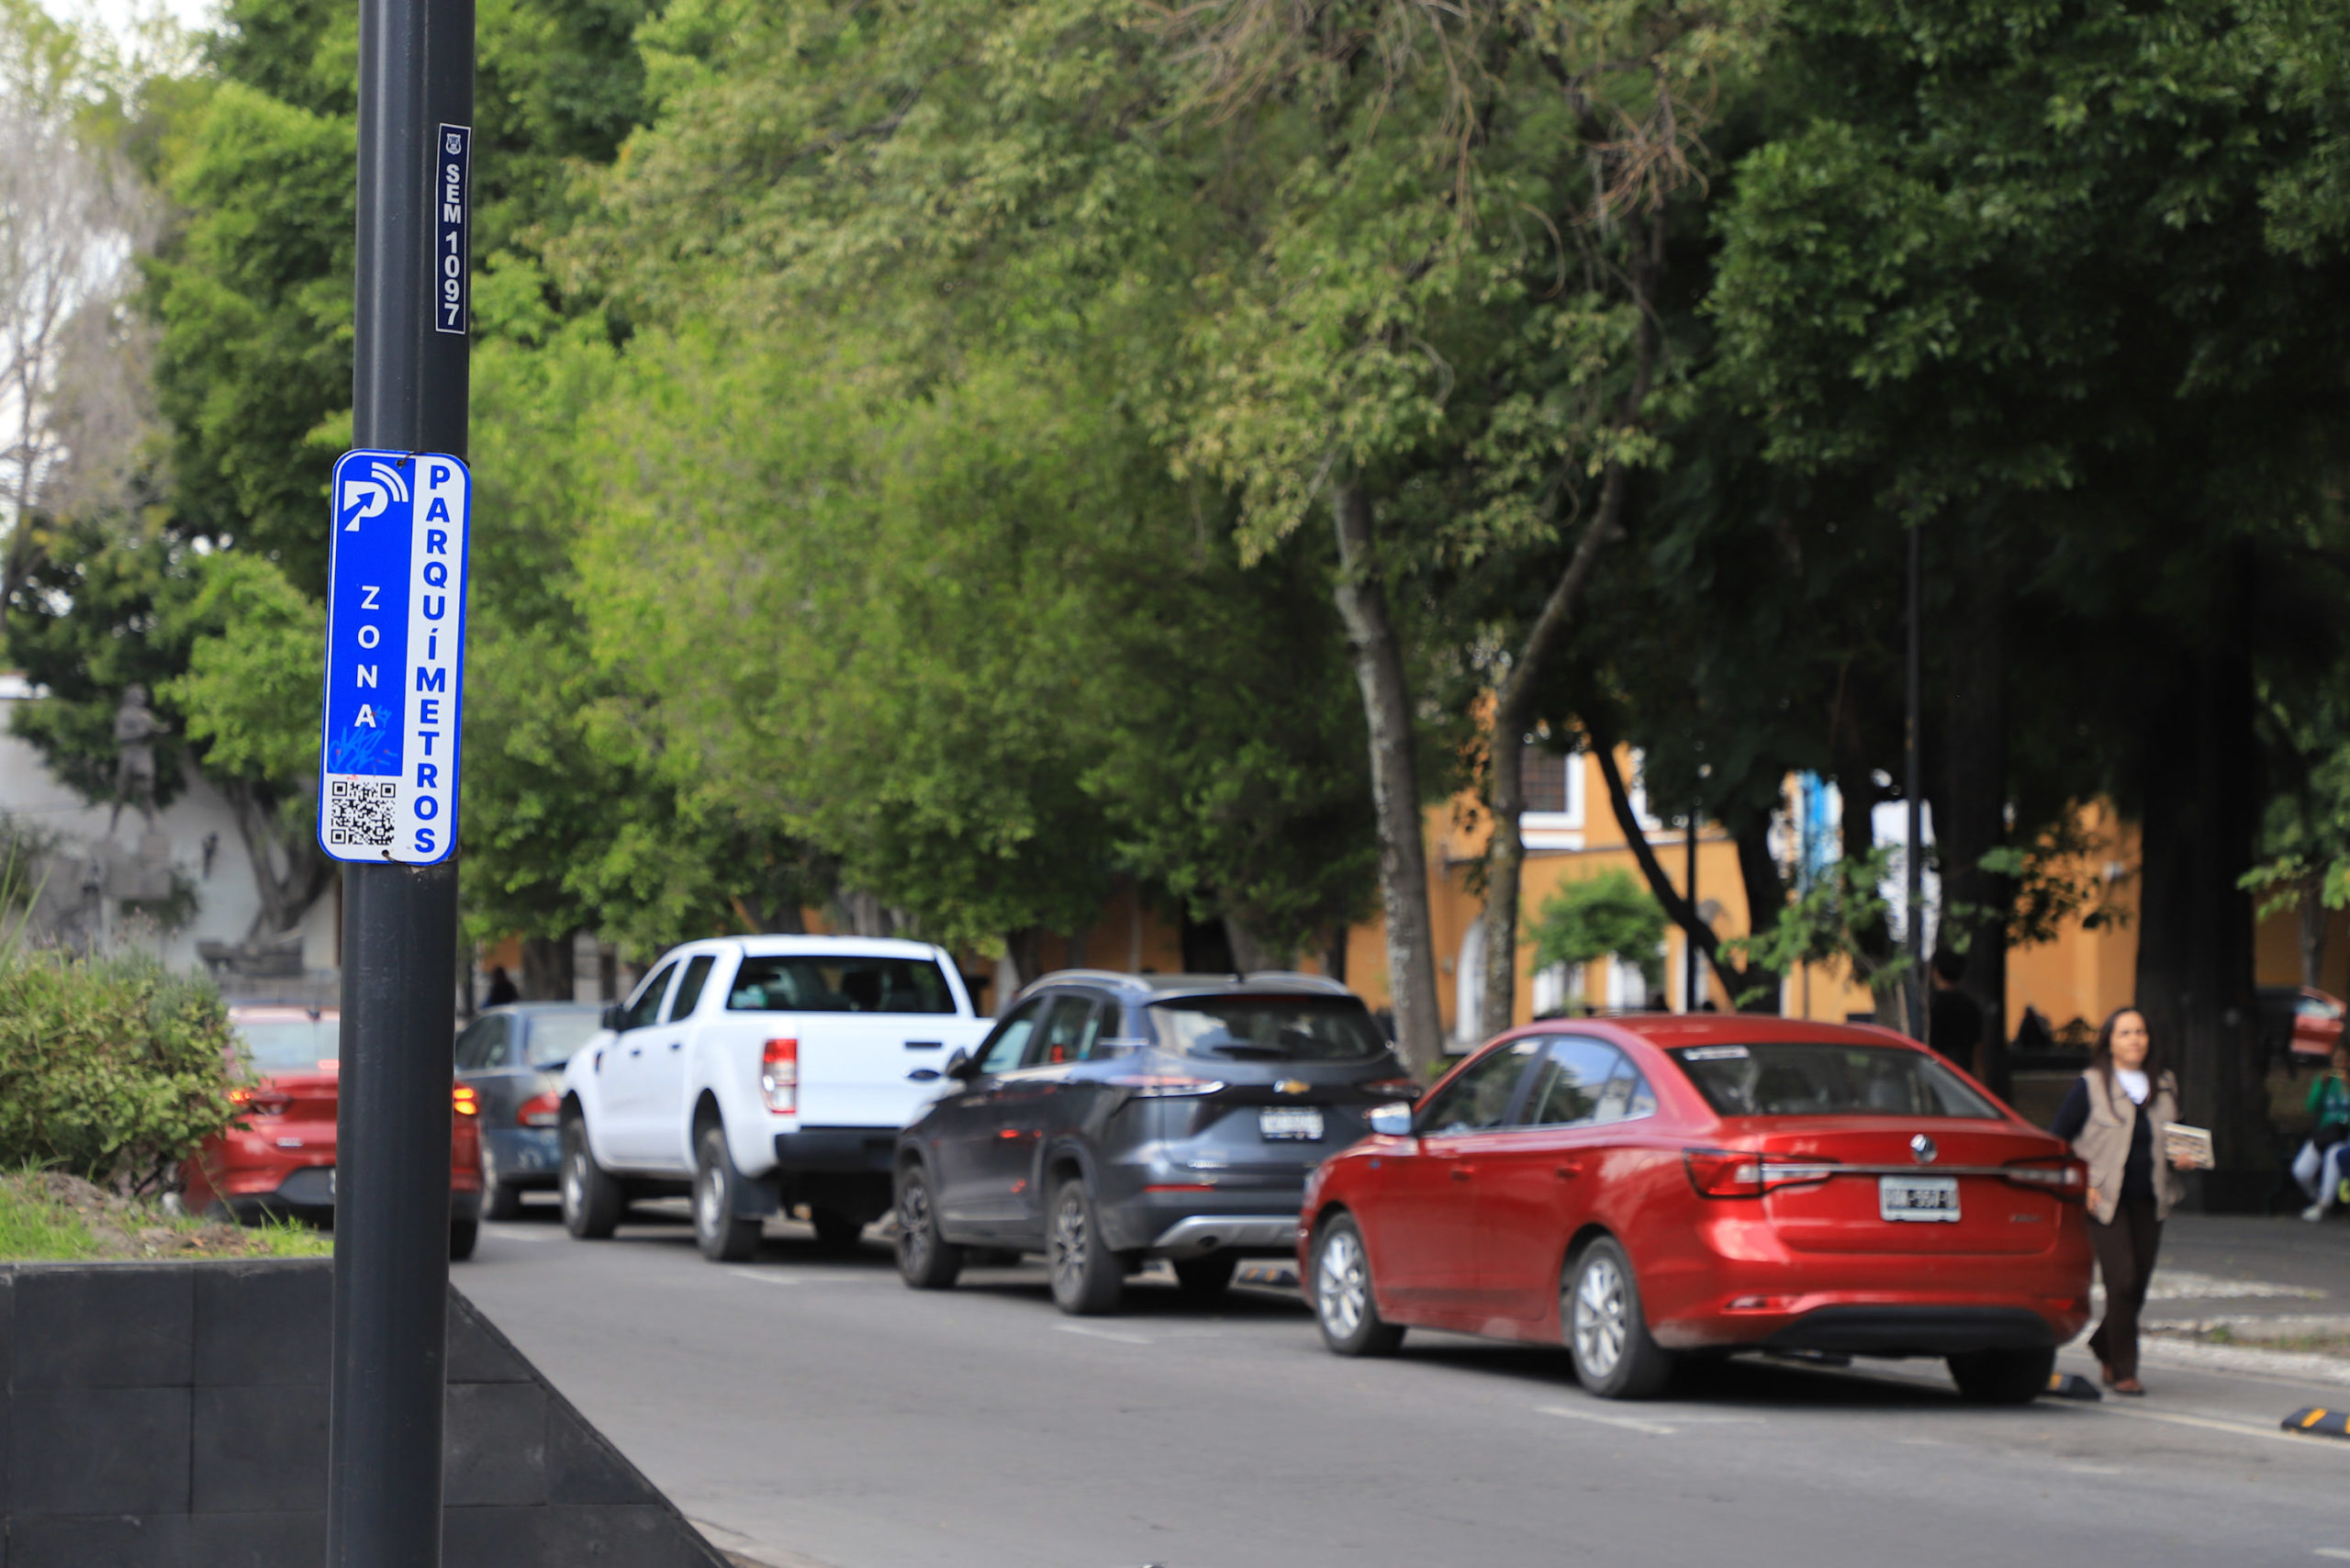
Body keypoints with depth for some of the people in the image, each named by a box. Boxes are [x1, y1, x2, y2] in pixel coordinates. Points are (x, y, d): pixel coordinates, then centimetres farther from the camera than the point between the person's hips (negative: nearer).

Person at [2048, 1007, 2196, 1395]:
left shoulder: (2165, 1088, 13)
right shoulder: (2090, 1086, -1)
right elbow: (2056, 1139, 1)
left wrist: (2182, 1158, 1)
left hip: (2149, 1201, 5)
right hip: (2105, 1199, -5)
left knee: (2139, 1284, 7)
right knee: (2122, 1280, -14)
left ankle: (2103, 1346, 34)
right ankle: (2124, 1371, -5)